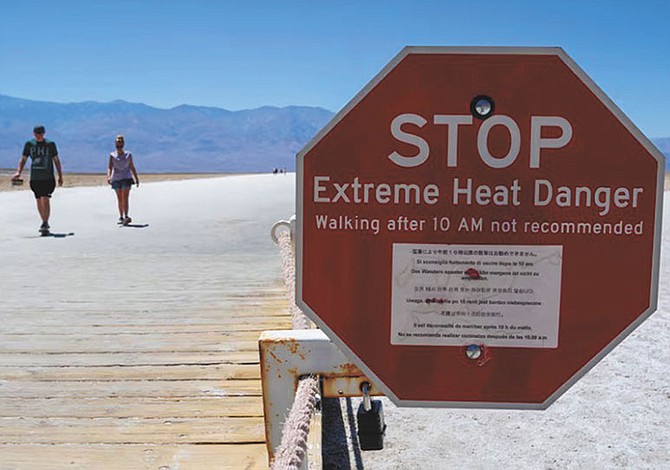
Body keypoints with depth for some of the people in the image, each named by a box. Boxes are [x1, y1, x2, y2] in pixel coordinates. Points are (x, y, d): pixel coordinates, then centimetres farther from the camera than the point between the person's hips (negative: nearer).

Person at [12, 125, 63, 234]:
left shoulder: (50, 144, 0)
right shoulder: (29, 144, 5)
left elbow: (56, 160, 6)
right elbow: (23, 159, 7)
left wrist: (60, 176, 6)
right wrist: (18, 172, -8)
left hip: (48, 177, -3)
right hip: (35, 178, 3)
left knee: (45, 199, -15)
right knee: (39, 201, 8)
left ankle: (45, 224, -10)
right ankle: (45, 223, 20)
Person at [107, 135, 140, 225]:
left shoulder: (128, 155, 2)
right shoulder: (112, 155, 2)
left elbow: (132, 168, 9)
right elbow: (109, 167, -7)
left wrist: (136, 179, 9)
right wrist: (108, 177, -26)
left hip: (126, 178, -2)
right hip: (116, 179, 2)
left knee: (125, 198, -14)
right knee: (119, 199, 8)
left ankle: (126, 216, -25)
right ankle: (121, 217, 16)